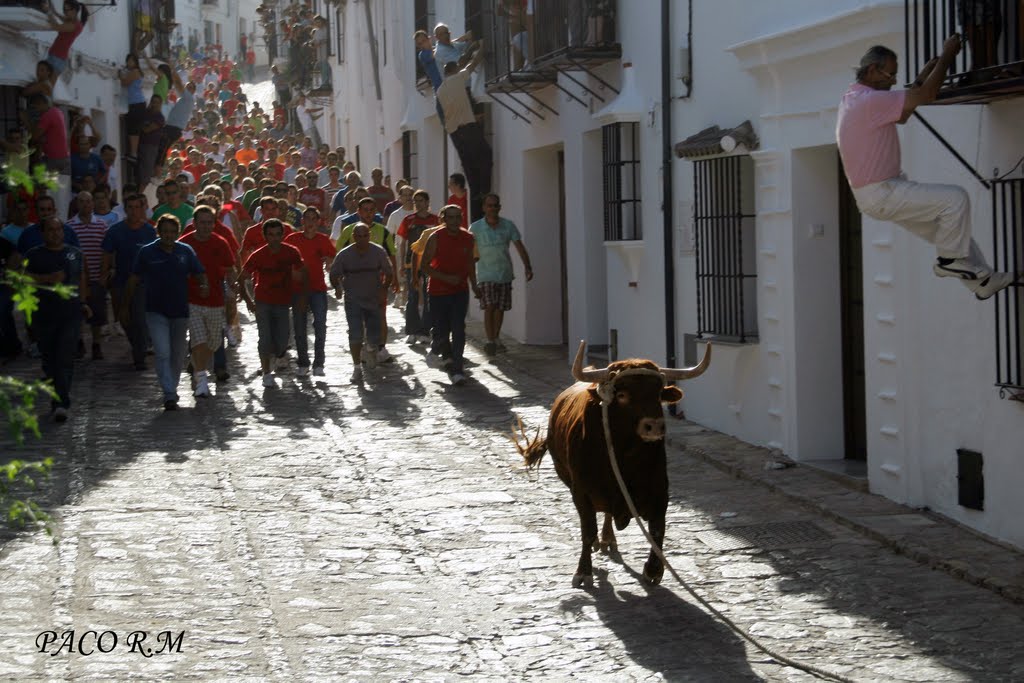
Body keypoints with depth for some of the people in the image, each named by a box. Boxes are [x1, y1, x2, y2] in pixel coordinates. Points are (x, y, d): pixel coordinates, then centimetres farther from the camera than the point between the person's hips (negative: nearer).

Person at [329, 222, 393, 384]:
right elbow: (334, 275, 3)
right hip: (353, 300, -1)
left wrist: (384, 289, -3)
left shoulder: (378, 252, -7)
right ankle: (357, 367, -3)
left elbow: (388, 272, 4)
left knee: (374, 336, 6)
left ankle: (370, 349, 43)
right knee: (355, 334, -12)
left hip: (374, 299, 1)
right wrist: (338, 288, -6)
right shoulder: (344, 254, -9)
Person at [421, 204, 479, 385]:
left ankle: (456, 370, -5)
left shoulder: (467, 238, 3)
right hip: (438, 292, -3)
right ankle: (437, 349, 37)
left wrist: (474, 285, 15)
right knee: (441, 331, 2)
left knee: (458, 331, -7)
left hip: (460, 291, 3)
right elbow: (425, 266, -9)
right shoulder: (436, 238, -10)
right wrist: (446, 277, -19)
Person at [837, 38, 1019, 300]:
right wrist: (947, 56, -9)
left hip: (878, 195, 11)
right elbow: (926, 95, -21)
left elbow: (901, 115, 26)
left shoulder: (853, 100, 14)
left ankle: (983, 280, 16)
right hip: (881, 193, -11)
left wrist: (922, 77, 20)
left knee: (945, 227, 13)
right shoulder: (870, 100, -21)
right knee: (955, 198, -15)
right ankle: (950, 260, -2)